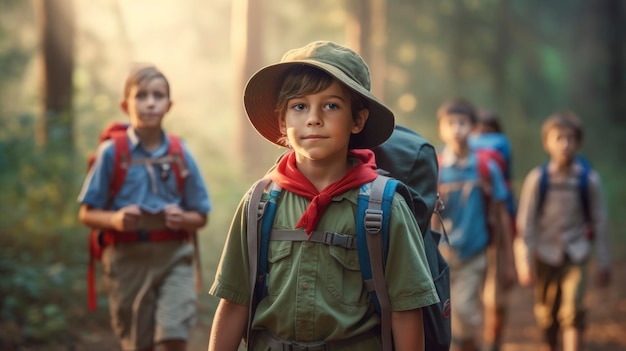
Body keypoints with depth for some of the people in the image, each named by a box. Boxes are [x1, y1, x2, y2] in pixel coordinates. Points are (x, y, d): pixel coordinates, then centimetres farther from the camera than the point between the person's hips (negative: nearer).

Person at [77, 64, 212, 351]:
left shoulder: (180, 154, 3)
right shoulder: (111, 152, -2)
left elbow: (201, 216, 9)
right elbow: (87, 214, 0)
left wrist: (183, 218, -13)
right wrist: (116, 219, -20)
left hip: (173, 255, 1)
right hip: (128, 257, 0)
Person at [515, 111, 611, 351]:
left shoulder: (589, 179, -7)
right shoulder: (537, 178, -9)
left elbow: (600, 221, 0)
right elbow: (525, 221, -5)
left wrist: (604, 263, 3)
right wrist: (524, 262, -6)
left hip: (575, 255, -1)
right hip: (545, 253, 1)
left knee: (573, 313, -13)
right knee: (547, 314, 12)